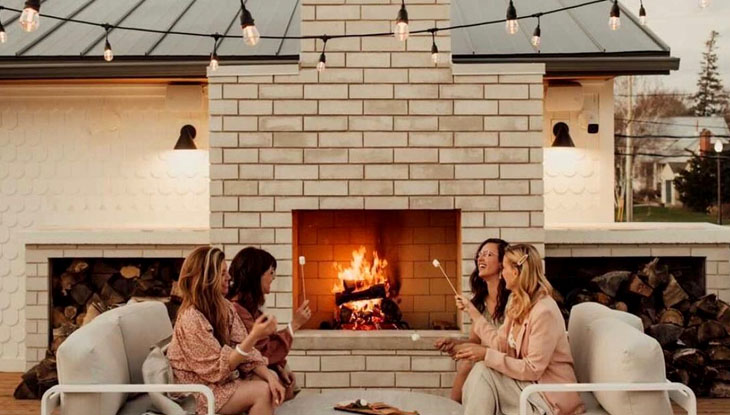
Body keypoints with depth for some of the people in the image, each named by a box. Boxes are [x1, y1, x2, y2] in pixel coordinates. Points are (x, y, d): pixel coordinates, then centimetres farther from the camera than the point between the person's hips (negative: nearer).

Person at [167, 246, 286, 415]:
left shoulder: (223, 306, 0)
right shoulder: (191, 319, -25)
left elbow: (242, 348, -1)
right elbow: (218, 368, -24)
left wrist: (269, 376, -16)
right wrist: (254, 336, -33)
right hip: (199, 391, -8)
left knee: (271, 379, -5)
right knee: (263, 392, -19)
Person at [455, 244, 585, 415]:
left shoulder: (544, 311, -23)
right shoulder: (516, 302, 5)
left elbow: (532, 369, -23)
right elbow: (501, 344, 4)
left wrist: (487, 355, -25)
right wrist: (471, 309, 11)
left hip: (550, 395, -8)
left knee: (483, 372, -18)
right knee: (480, 372, -12)